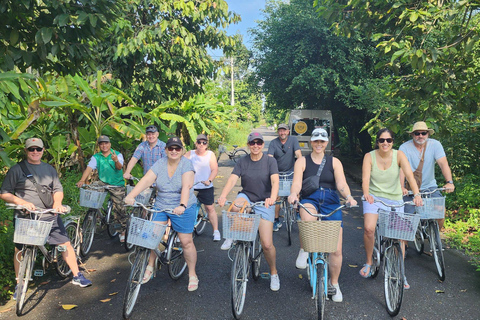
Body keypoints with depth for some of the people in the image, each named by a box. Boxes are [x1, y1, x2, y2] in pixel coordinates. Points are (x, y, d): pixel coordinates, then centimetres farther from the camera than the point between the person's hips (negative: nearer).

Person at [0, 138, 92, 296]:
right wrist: (22, 202, -18)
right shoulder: (16, 169, 0)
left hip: (50, 216, 3)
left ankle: (77, 276, 12)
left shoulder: (49, 169, 13)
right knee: (20, 250, 6)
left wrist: (57, 202, -7)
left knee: (65, 243, 1)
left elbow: (58, 189, 13)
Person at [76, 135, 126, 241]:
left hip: (117, 185, -3)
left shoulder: (118, 155, -6)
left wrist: (116, 161, -46)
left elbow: (119, 167, -23)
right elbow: (89, 168, -12)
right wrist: (82, 180, -29)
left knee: (119, 208, -4)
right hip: (103, 183, 3)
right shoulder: (96, 157, 2)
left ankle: (123, 231, 14)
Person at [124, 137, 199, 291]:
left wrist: (182, 206, -42)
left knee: (186, 241, 0)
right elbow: (146, 180, -14)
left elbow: (186, 186, -27)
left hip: (182, 208, -3)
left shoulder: (186, 164, -13)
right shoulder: (160, 164, -2)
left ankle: (192, 274, 18)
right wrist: (131, 195, -29)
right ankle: (150, 267, 23)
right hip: (160, 207, 4)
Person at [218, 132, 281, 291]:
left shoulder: (270, 161, -6)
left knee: (267, 244, -8)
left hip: (264, 202, -1)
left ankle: (274, 273, 20)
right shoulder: (242, 161, 0)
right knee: (235, 207, -37)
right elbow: (232, 179, -13)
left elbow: (275, 181, -19)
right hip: (246, 196, 2)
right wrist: (223, 196, -31)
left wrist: (272, 198, -39)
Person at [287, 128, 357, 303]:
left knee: (336, 249, -4)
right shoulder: (302, 161, 8)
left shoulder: (334, 162, 12)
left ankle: (334, 283, 20)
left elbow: (341, 184, 0)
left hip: (331, 202, 2)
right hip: (309, 200, -1)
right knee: (308, 218, -40)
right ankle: (304, 251, -13)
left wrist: (349, 196, -21)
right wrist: (293, 194, -28)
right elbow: (296, 183, -6)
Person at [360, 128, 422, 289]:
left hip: (395, 199, 2)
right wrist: (366, 194, -40)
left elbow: (409, 175, -19)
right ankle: (369, 262, 1)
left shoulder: (399, 155, -6)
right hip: (373, 198, -1)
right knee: (369, 228, -24)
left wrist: (417, 194, -35)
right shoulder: (369, 156, -8)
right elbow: (365, 179, -19)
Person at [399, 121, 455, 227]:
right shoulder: (404, 148, -9)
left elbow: (443, 163, -13)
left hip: (430, 187, 2)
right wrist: (401, 187, -35)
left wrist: (449, 182, -29)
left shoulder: (435, 144, -3)